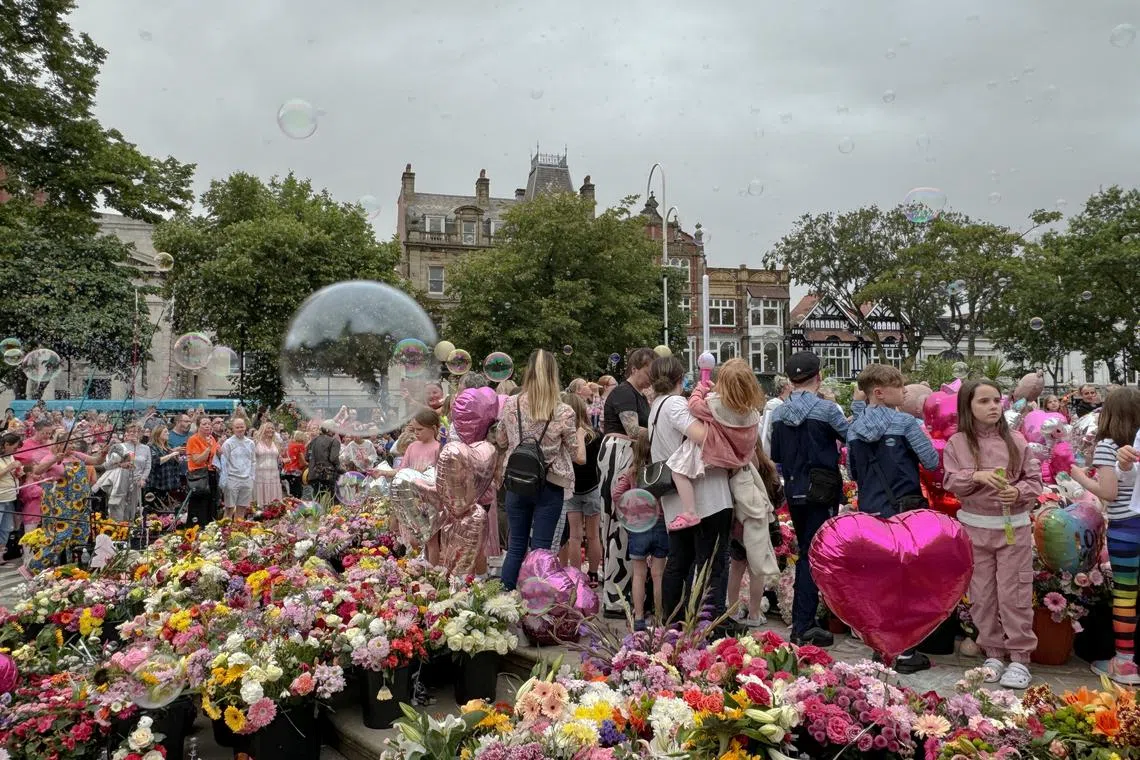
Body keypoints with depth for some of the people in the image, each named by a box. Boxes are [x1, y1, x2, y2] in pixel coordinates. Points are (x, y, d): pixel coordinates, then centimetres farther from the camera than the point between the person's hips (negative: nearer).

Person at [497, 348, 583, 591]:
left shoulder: (510, 405, -5)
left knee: (515, 546, 13)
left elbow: (502, 442, 11)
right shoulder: (563, 412, -13)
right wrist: (578, 430, 10)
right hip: (549, 487, -3)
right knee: (540, 550, 4)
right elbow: (579, 456, -5)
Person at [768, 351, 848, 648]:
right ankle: (803, 627, 0)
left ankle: (804, 618, 24)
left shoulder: (778, 413, 3)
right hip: (821, 492, -5)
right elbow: (851, 437, -1)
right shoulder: (826, 409, -12)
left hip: (793, 492, 5)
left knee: (805, 552, 18)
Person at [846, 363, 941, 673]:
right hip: (904, 510, -5)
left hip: (869, 512, 5)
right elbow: (932, 462, -8)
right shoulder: (905, 423, -11)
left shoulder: (854, 429, 4)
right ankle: (906, 653, 9)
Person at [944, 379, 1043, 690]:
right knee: (982, 595, 8)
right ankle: (993, 653, 22)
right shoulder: (957, 442, -1)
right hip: (974, 527, 1)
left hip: (1014, 526, -1)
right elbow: (950, 483, -5)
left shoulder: (1016, 440, -1)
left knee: (1014, 595, 2)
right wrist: (976, 476, -22)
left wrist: (1019, 492, -18)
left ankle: (1020, 658, 14)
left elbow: (1034, 480, 1)